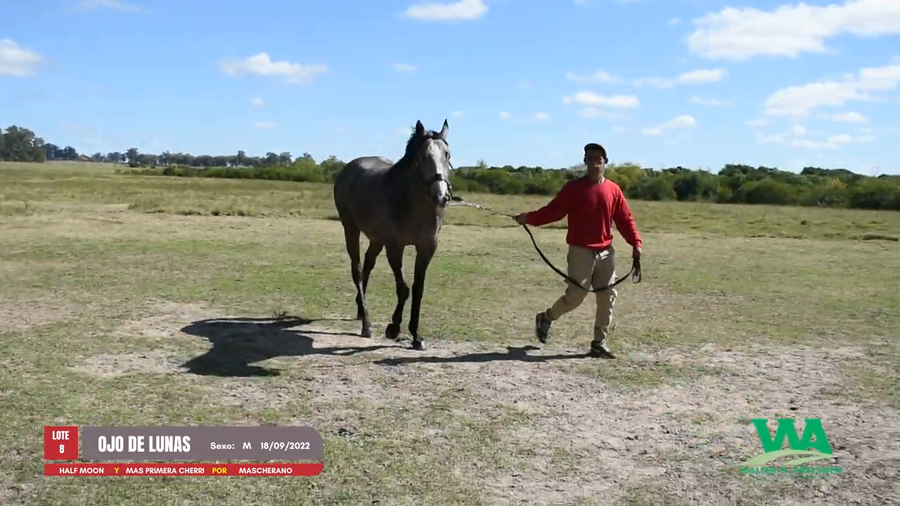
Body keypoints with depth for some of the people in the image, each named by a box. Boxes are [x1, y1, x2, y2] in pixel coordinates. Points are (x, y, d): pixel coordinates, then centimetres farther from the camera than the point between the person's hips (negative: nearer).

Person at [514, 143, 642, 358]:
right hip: (581, 251, -4)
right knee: (575, 296, -4)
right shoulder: (574, 187, -3)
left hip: (606, 252, 4)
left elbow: (625, 219, 6)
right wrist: (529, 218, -22)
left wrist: (635, 243, -4)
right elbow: (554, 210, -8)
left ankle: (599, 343, 16)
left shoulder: (613, 190, 6)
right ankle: (546, 318, 23)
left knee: (607, 298, 4)